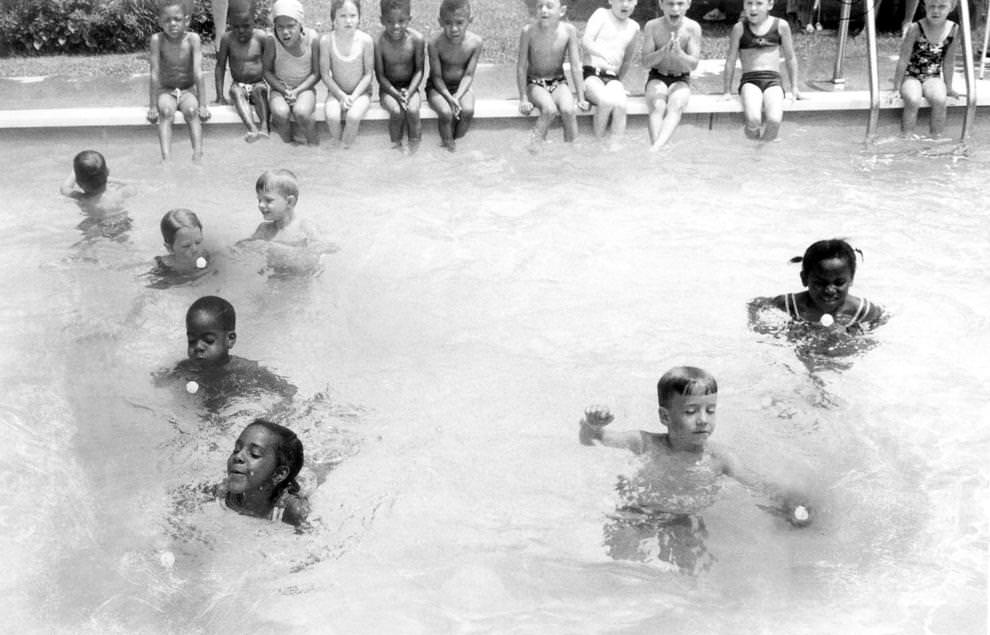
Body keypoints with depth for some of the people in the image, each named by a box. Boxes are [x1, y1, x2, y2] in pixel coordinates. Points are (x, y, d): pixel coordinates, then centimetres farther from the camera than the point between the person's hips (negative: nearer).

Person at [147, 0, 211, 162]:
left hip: (188, 90, 0)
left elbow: (199, 73, -16)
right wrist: (152, 106, -16)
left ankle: (198, 156, -35)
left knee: (191, 111, -30)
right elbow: (155, 74, -14)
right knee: (166, 111, -30)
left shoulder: (192, 39, -13)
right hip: (165, 91, 0)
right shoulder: (157, 39, -13)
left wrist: (203, 105, -19)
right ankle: (166, 158, -40)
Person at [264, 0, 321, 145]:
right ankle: (287, 144, -3)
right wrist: (284, 91, -15)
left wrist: (297, 91, -17)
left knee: (301, 113, -33)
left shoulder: (312, 39, -14)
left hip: (304, 88, 0)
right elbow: (267, 71, -2)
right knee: (281, 113, -32)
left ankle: (314, 144, -4)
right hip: (280, 88, 1)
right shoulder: (272, 42, -14)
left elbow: (316, 73, -6)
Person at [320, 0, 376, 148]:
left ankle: (345, 149, -8)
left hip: (361, 91, -1)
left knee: (353, 117, -31)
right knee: (332, 116, -30)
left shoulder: (365, 40, -13)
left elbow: (368, 73, -6)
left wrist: (354, 96, -16)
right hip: (337, 91, 1)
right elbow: (325, 73, -5)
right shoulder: (326, 40, -11)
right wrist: (341, 95, -14)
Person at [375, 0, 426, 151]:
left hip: (410, 86, 1)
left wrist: (409, 92, -20)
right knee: (397, 111, -28)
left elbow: (419, 70, -7)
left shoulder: (417, 39, -15)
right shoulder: (379, 42, -17)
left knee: (412, 110, -27)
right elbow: (380, 74, -10)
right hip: (388, 88, -1)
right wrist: (396, 94, -21)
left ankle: (414, 145, -4)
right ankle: (396, 144, -4)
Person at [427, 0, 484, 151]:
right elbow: (436, 76, -14)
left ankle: (455, 139, 0)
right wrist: (449, 97, -27)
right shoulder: (435, 43, -22)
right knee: (446, 113, -30)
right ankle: (448, 144, -2)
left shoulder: (475, 42, -17)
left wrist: (458, 96, -25)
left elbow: (468, 75, -11)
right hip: (439, 87, -2)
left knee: (468, 111, -28)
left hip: (461, 86, 2)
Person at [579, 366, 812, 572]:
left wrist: (794, 505, -25)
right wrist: (591, 425, -26)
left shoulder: (718, 458, -3)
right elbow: (589, 439, -1)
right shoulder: (645, 444, -6)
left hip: (684, 529, 2)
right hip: (634, 524, -2)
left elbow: (760, 487, -5)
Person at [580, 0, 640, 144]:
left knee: (620, 105, -30)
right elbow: (586, 41, -14)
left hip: (612, 78, 4)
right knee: (606, 101, -35)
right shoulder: (601, 14, 2)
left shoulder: (633, 27, 16)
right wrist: (604, 54, -31)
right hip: (591, 73, -4)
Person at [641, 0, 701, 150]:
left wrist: (679, 53, -33)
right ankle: (656, 151, -43)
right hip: (657, 77, 0)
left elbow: (693, 64, -11)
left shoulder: (692, 28, -9)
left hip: (681, 80, 0)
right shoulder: (652, 26, -8)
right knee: (658, 107, -29)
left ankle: (656, 147, -48)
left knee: (676, 106, -31)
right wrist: (664, 52, -29)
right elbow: (646, 62, -9)